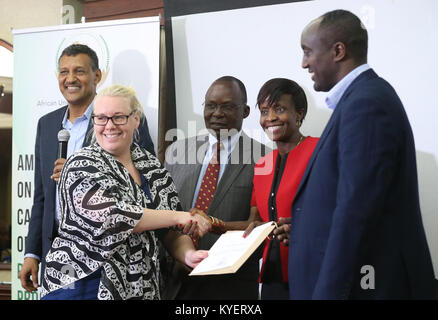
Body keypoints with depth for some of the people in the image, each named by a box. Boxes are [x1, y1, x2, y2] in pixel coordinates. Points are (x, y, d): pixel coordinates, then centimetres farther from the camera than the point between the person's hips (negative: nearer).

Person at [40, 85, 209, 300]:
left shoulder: (152, 166, 7)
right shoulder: (82, 165, -10)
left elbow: (171, 232, 8)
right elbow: (111, 216, -23)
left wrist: (188, 254, -13)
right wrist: (178, 216, -19)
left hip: (142, 288, 5)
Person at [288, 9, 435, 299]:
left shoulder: (367, 103, -18)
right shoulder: (364, 96, 13)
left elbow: (355, 210, -24)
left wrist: (329, 292, -22)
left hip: (369, 283, -9)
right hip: (365, 273, 9)